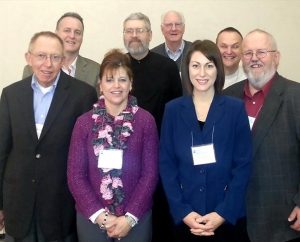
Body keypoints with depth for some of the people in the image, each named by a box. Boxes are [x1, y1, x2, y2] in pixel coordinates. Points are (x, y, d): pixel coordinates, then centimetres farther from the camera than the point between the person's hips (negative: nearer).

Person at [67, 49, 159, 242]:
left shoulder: (146, 120, -4)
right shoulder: (84, 123, -1)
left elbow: (151, 173, -5)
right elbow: (75, 175, -2)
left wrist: (130, 217, -12)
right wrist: (99, 214, -11)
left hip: (136, 218, -1)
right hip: (91, 218, 1)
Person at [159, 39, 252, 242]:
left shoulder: (236, 109, -2)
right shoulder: (173, 110, 1)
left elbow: (243, 165, -4)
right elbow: (166, 164, -1)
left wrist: (223, 213, -12)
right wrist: (182, 211, -10)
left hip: (229, 217, 0)